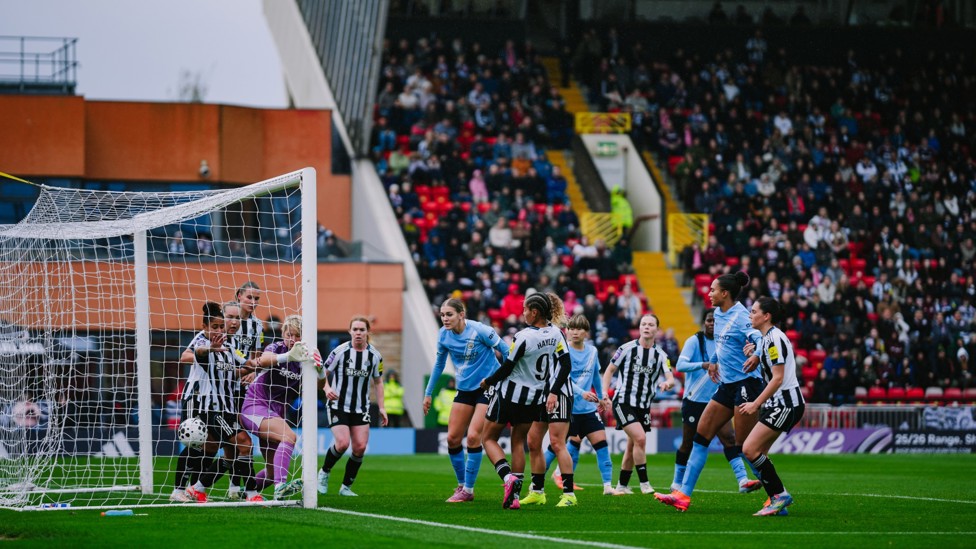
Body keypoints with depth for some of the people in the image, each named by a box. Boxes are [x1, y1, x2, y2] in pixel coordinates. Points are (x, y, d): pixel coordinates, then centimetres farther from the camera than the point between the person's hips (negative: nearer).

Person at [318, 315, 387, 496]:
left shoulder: (375, 355, 0)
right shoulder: (340, 351, -9)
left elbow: (378, 381, 12)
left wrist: (381, 407, 6)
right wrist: (327, 388, -22)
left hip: (361, 408, 3)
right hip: (338, 405, -3)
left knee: (360, 446, -7)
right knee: (342, 442, -20)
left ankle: (346, 487, 9)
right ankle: (324, 473, 8)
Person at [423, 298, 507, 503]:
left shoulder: (480, 331, -20)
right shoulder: (443, 335, -3)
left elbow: (506, 351, -9)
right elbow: (439, 364, 13)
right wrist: (428, 393, 16)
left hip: (488, 388, -6)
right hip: (465, 390, 6)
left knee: (473, 436, -15)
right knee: (452, 438, 2)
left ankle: (468, 490, -4)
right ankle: (462, 485, 20)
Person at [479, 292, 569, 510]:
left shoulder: (524, 337, -22)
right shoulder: (555, 334, -3)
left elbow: (506, 368, -16)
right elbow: (565, 366, 3)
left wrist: (487, 382, 1)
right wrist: (554, 392, 10)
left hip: (509, 393, -6)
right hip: (535, 398, 6)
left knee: (489, 438, 9)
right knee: (518, 443, 16)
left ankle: (508, 477, -15)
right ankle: (514, 496, 8)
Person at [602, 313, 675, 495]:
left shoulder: (660, 355, 4)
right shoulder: (627, 348, -4)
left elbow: (671, 378, -7)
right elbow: (610, 370, 3)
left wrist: (667, 383, -31)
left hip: (644, 407, 5)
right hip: (623, 403, -5)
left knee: (632, 448, 9)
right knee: (640, 438, -21)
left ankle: (622, 486, 23)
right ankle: (644, 483, -14)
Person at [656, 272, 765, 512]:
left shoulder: (741, 316, -14)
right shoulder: (718, 313, 12)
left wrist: (757, 357, -45)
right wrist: (713, 361, 39)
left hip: (746, 383, -9)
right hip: (727, 384, 9)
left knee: (745, 445, -8)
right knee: (701, 435, 4)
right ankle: (684, 494, 5)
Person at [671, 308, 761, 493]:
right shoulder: (694, 341, -9)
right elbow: (680, 365, -21)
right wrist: (703, 365, -36)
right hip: (694, 400, -4)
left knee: (729, 438, -11)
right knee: (688, 444, 6)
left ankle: (742, 481, -19)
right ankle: (677, 483, 22)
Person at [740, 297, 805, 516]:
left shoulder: (774, 338, -15)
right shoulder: (766, 338, 16)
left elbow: (778, 378, -20)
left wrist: (756, 404, -19)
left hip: (786, 404, -10)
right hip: (778, 404, 10)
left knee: (750, 449, -15)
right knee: (756, 452, 6)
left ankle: (780, 495, -9)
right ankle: (778, 501, 7)